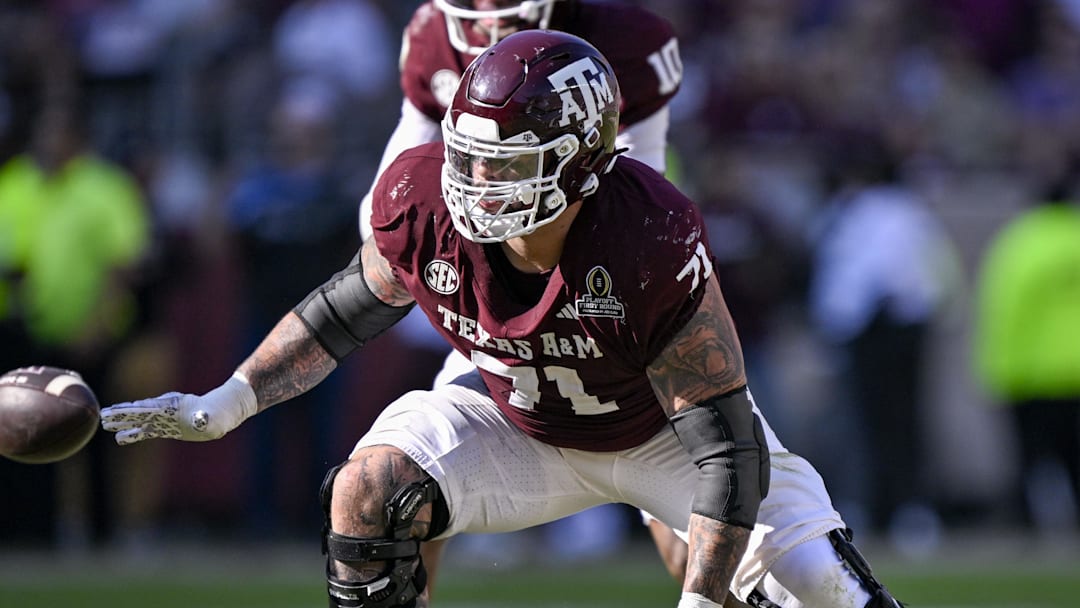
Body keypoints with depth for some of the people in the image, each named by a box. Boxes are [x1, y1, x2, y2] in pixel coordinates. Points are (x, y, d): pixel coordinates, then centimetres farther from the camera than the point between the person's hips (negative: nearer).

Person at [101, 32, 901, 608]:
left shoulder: (654, 245, -38)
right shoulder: (425, 203, -26)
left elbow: (725, 448, -32)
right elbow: (348, 308, -2)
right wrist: (222, 406, -7)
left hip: (662, 432, -3)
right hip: (521, 427, 3)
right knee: (370, 490, -23)